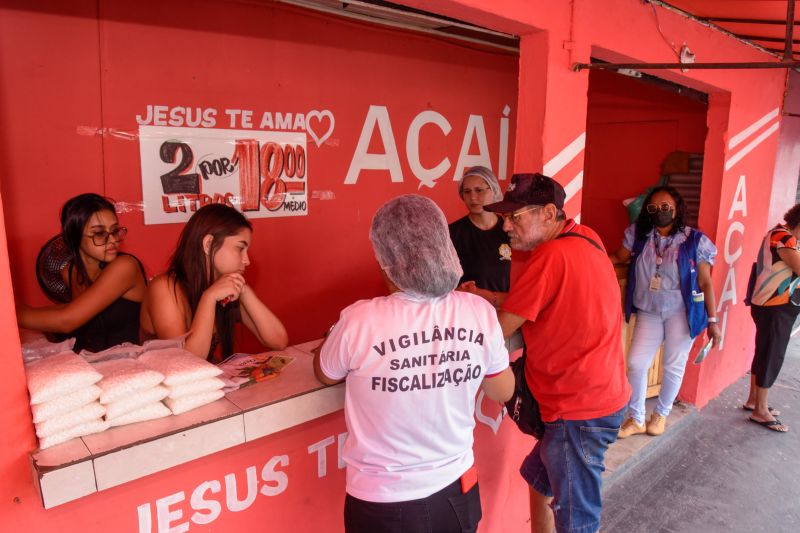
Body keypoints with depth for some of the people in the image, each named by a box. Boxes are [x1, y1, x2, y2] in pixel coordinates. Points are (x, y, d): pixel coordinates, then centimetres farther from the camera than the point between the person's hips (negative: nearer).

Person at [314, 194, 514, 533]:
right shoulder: (480, 312, -15)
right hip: (457, 491, 3)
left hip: (382, 503, -3)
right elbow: (503, 392, 2)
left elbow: (324, 375, -2)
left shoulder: (360, 321, -25)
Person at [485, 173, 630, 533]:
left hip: (580, 409, -9)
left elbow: (498, 332, -17)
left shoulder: (551, 256, -24)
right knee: (537, 477, 25)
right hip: (600, 393, 10)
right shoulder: (583, 238, 3)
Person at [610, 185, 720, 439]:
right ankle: (636, 418, 17)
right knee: (636, 363, -1)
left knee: (674, 366, 9)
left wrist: (712, 319, -7)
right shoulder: (638, 235, -2)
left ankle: (660, 414, 31)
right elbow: (620, 257, 13)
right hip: (648, 312, 2)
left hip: (681, 312, -2)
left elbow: (705, 282, -6)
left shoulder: (695, 240, -9)